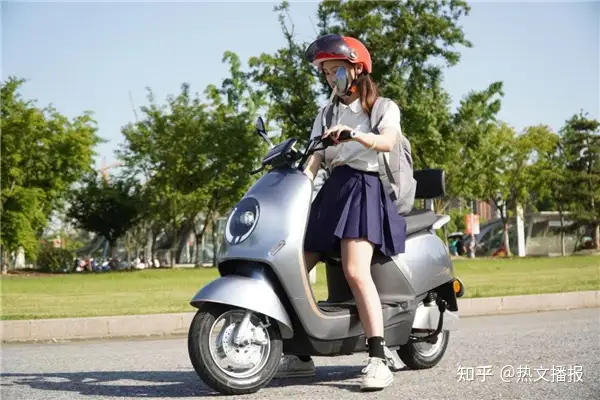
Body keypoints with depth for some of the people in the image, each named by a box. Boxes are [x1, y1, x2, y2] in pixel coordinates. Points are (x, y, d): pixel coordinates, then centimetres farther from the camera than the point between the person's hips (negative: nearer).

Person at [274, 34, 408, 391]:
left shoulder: (385, 108, 10)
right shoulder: (326, 116, 24)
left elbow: (388, 141, -12)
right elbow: (313, 161, 10)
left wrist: (354, 134, -31)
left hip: (366, 191, -6)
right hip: (331, 192, 6)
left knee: (356, 272, -26)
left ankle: (379, 361, -26)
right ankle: (300, 356, 11)